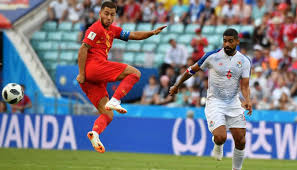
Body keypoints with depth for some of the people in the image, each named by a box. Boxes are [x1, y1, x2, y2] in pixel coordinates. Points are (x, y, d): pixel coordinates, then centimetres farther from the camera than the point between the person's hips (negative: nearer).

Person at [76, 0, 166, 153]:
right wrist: (81, 74, -15)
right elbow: (83, 49, -9)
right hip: (94, 66, -10)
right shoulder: (96, 28, -1)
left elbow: (133, 35, 26)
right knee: (134, 73, -12)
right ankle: (114, 101, -24)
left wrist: (152, 33, 9)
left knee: (108, 115, 4)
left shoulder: (112, 30, 27)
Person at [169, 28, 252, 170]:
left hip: (234, 103, 3)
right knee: (220, 137, -22)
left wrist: (247, 100, -23)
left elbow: (244, 85, -2)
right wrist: (177, 85, 16)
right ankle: (217, 146, 15)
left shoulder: (244, 61, 0)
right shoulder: (212, 56, -8)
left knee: (240, 141, -2)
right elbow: (193, 70, 7)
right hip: (215, 102, -3)